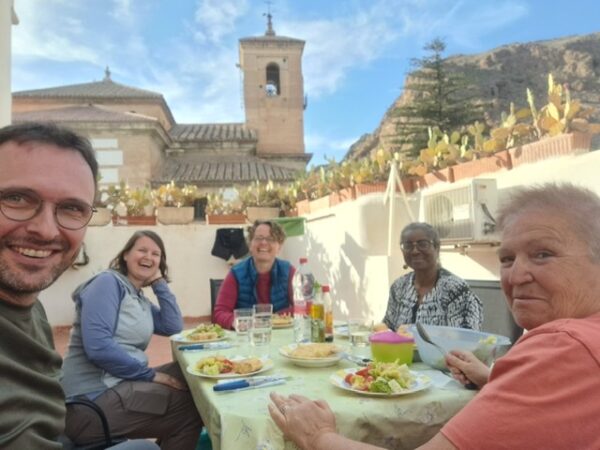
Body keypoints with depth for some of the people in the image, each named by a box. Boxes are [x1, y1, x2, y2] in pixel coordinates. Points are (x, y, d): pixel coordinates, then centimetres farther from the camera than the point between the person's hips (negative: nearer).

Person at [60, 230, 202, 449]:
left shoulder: (141, 300, 14)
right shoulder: (108, 282, -11)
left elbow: (174, 327, 4)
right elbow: (97, 347, -23)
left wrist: (159, 282, 4)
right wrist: (151, 375, -16)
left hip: (119, 383, 9)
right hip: (91, 399, -9)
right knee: (189, 406, -10)